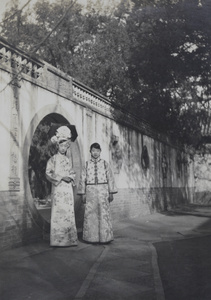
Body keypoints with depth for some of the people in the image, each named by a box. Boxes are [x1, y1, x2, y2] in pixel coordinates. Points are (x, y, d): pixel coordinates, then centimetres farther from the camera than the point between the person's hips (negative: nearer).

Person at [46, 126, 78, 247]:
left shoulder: (68, 160, 17)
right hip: (58, 188, -5)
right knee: (58, 212, -8)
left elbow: (72, 173, 20)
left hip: (68, 189, 5)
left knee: (69, 212, 3)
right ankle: (58, 240, -2)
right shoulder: (53, 159, 2)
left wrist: (70, 178, -3)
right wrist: (61, 178, -13)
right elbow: (48, 173, -5)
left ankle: (69, 239, 10)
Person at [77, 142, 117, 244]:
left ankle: (105, 237, 5)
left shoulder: (105, 164, 6)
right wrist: (83, 194, -1)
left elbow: (110, 179, 4)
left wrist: (111, 193, -3)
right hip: (90, 192, 1)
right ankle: (91, 237, 7)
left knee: (104, 214, -3)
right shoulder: (86, 164, 8)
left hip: (103, 191, -1)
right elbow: (82, 179, 6)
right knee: (90, 214, -2)